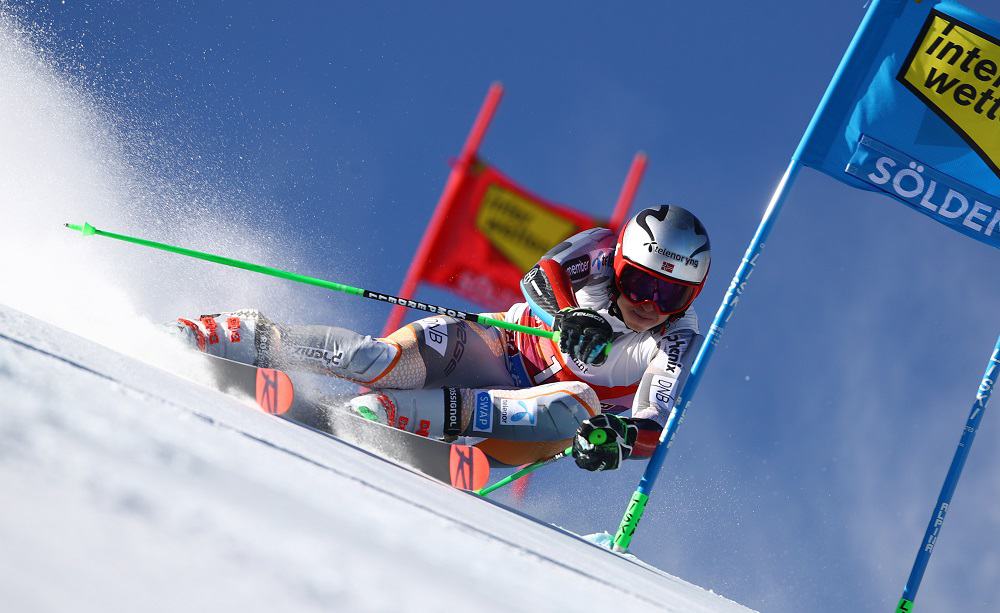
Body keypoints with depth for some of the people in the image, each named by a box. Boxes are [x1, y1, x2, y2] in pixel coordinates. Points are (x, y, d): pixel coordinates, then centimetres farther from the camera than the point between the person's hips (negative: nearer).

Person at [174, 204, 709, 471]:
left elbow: (654, 427, -24)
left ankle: (385, 414, -45)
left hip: (527, 411, 0)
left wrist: (621, 437, -46)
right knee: (378, 360, -30)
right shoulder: (601, 250, -10)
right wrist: (569, 315, -45)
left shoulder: (678, 342, -12)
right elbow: (540, 277, -24)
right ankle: (221, 336, -19)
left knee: (582, 405, -37)